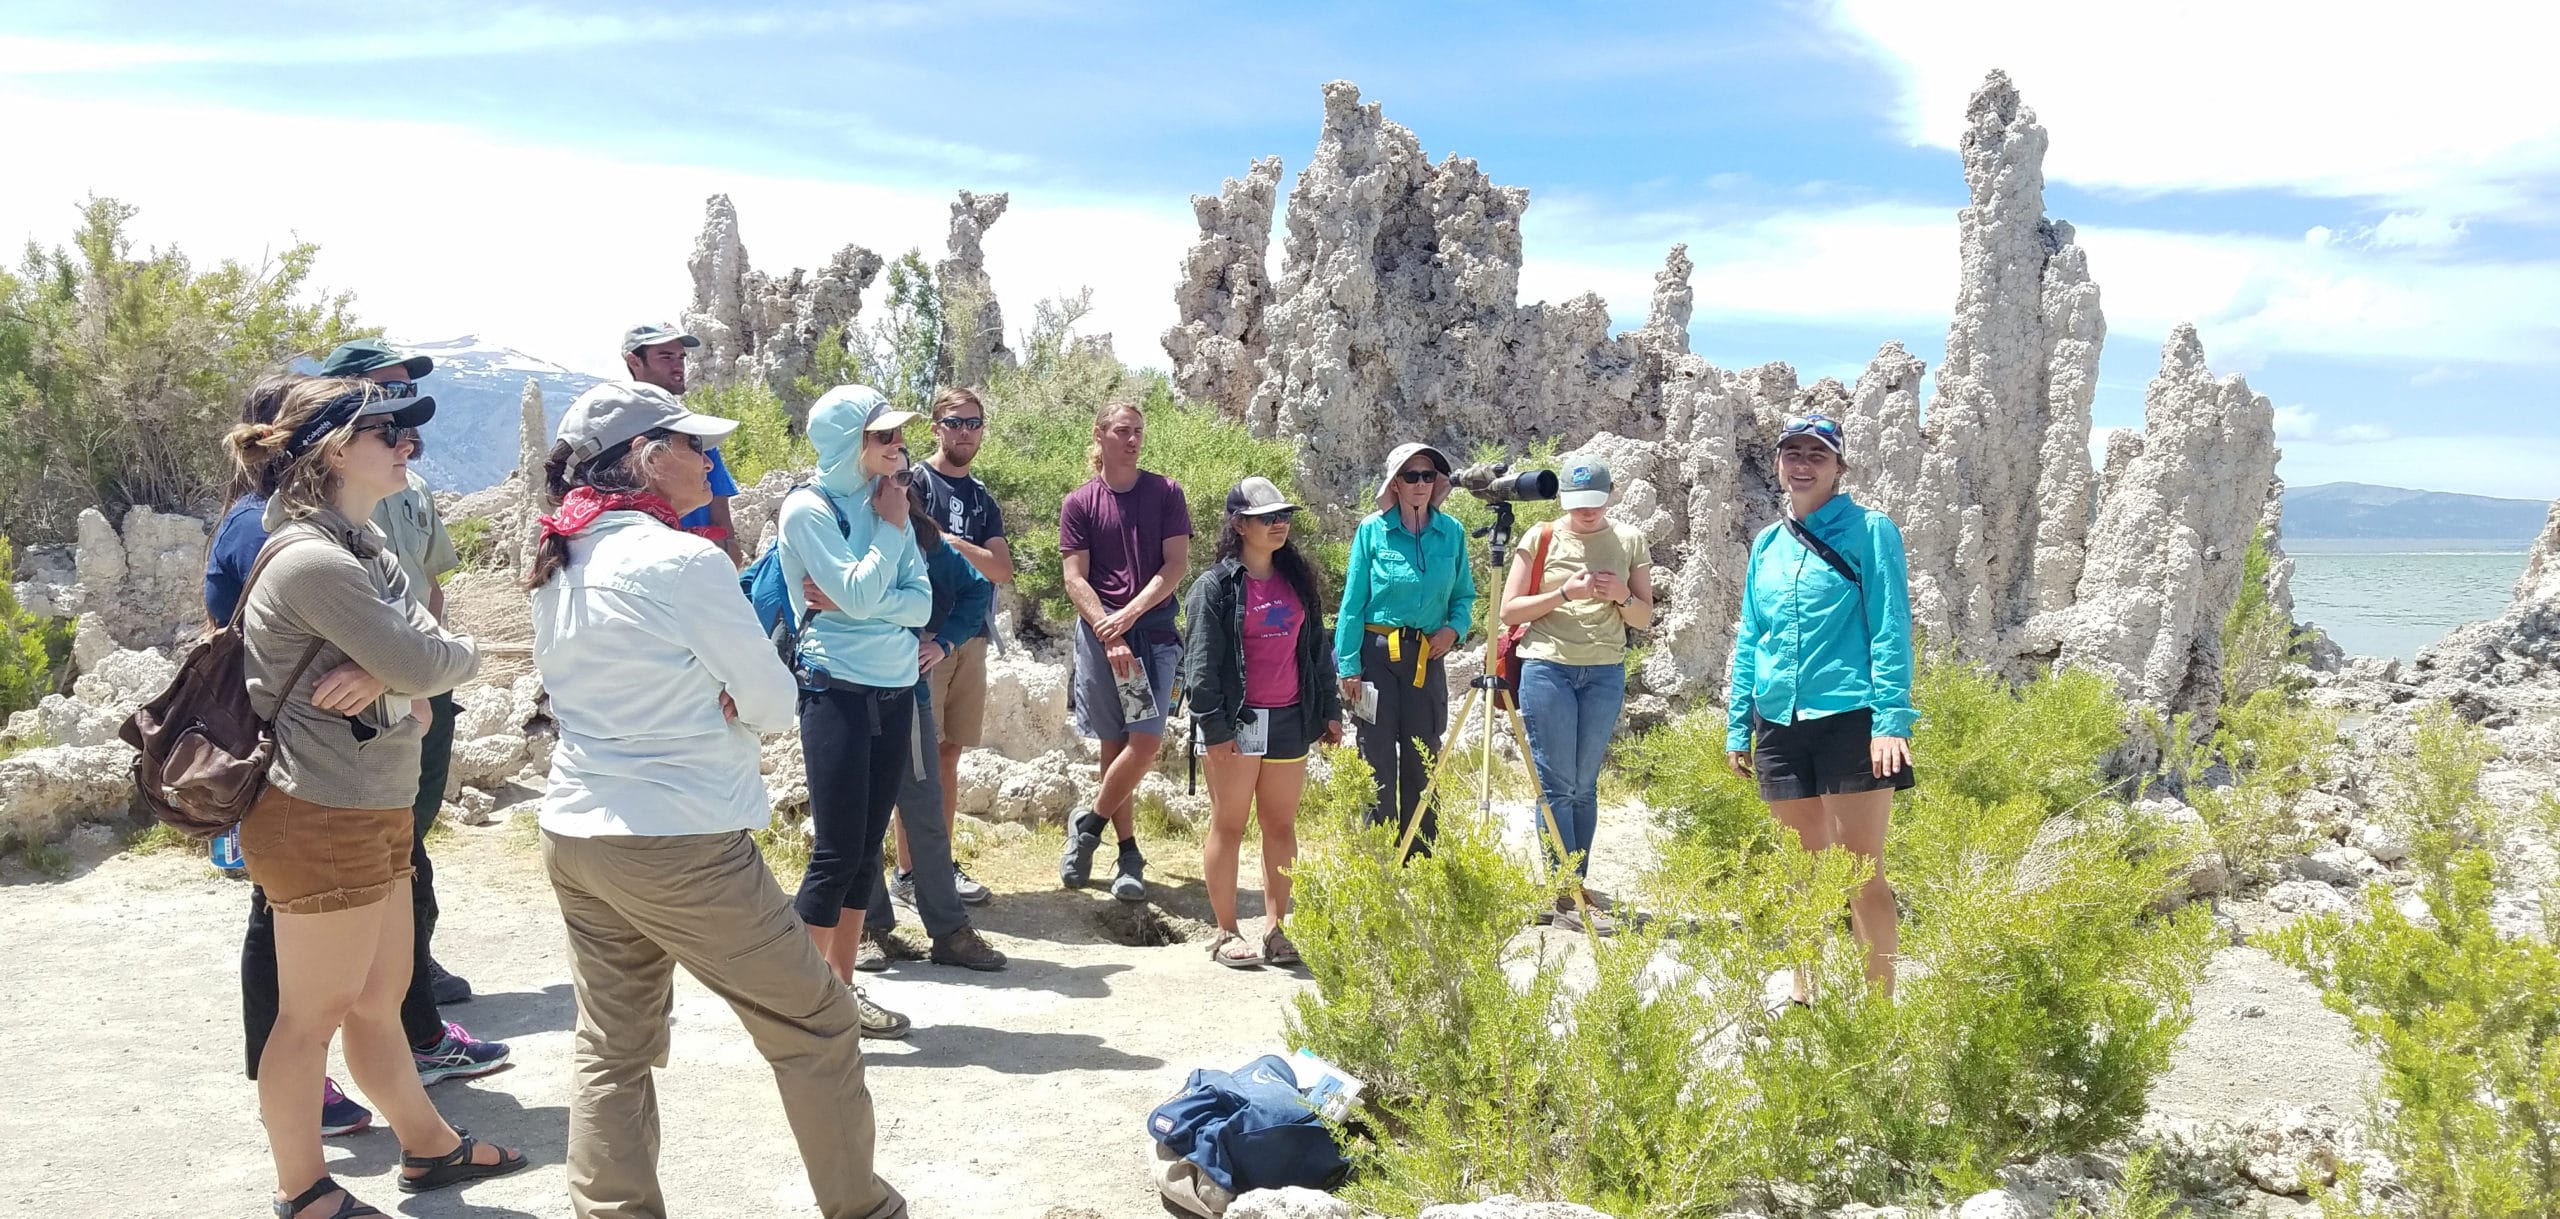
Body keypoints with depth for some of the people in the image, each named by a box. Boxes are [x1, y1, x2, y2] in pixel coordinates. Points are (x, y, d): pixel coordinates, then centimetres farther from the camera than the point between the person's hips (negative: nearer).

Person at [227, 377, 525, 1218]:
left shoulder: (363, 547, 11)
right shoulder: (312, 559, -21)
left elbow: (433, 660, 7)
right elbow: (423, 664, -23)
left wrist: (389, 675, -15)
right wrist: (427, 660, -1)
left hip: (375, 809, 9)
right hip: (320, 818, -9)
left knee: (379, 997, 20)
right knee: (316, 1011, 6)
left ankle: (428, 1145, 34)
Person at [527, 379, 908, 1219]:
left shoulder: (558, 566, 7)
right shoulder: (683, 560, -17)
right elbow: (773, 702, -11)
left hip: (575, 833, 8)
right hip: (680, 842, -8)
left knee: (612, 1048, 15)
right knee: (817, 1025, 7)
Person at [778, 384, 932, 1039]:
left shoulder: (888, 505, 10)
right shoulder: (807, 509, -9)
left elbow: (920, 602, 0)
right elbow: (861, 595, -19)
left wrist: (847, 601, -14)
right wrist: (890, 527, -8)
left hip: (895, 689, 7)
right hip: (838, 690, -7)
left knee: (868, 847, 10)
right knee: (837, 850, -7)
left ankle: (842, 989, 19)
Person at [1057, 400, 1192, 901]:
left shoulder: (1165, 493, 5)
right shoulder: (1079, 502, 4)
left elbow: (1176, 565, -1)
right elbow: (1075, 579, -1)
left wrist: (1129, 615, -13)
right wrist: (1109, 637, -13)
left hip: (1155, 629, 0)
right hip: (1100, 633, 0)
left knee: (1145, 741, -10)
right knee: (1114, 744, 3)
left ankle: (1089, 825, 10)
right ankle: (1129, 853, 12)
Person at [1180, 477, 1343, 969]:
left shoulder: (1297, 580, 12)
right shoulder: (1215, 585, -6)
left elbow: (1318, 648, 17)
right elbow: (1201, 661, -10)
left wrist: (1329, 710, 13)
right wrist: (1214, 726, -15)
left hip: (1289, 720, 6)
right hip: (1237, 721, -5)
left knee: (1282, 826, 9)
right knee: (1228, 826, 2)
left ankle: (1277, 929, 18)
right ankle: (1226, 934, 11)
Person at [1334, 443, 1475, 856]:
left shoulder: (1452, 532, 5)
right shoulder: (1372, 530, -3)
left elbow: (1464, 594, 14)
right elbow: (1353, 601, -2)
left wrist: (1454, 627, -7)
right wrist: (1349, 666, -6)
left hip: (1427, 656, 3)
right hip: (1376, 653, -2)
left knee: (1422, 759, 8)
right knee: (1378, 757, 0)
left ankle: (1421, 859, 18)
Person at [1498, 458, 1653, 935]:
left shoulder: (1629, 541, 8)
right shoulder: (1540, 538, 2)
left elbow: (1645, 618, 9)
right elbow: (1509, 610, -1)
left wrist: (1622, 596, -12)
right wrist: (1565, 593, -13)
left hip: (1605, 673, 2)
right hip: (1547, 667, -2)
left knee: (1584, 785, 8)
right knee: (1557, 785, -4)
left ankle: (1578, 886, 16)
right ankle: (1566, 897, -3)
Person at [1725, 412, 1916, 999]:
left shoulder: (1869, 530, -3)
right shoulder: (1768, 543, 14)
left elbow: (1890, 630, -8)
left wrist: (1891, 720, -17)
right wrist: (1737, 726, 14)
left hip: (1849, 719, -5)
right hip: (1780, 724, 6)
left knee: (1862, 872, -3)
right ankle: (1804, 998, 25)